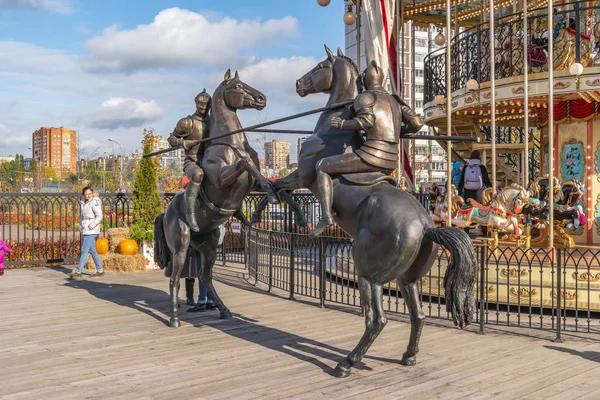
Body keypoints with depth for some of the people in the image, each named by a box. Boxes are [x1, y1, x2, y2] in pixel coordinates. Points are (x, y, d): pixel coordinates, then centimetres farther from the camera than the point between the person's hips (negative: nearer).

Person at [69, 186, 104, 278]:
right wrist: (81, 226, 13)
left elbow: (99, 216, -17)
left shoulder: (94, 203, -11)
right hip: (86, 231, 9)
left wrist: (91, 226, -19)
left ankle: (78, 271, -5)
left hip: (91, 231, -9)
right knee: (92, 251, 11)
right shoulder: (83, 203, 14)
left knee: (84, 250, -8)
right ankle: (100, 271, 18)